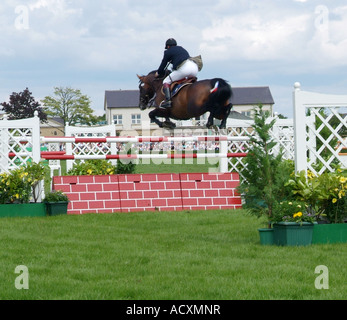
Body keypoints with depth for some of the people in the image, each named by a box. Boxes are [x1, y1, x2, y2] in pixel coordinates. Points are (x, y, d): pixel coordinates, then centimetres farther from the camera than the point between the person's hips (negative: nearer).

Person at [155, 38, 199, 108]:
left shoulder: (168, 52, 17)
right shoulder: (182, 49, 36)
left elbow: (163, 64, 21)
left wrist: (158, 73, 41)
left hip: (184, 68, -7)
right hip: (195, 67, 7)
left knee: (166, 81, 4)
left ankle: (168, 100, -14)